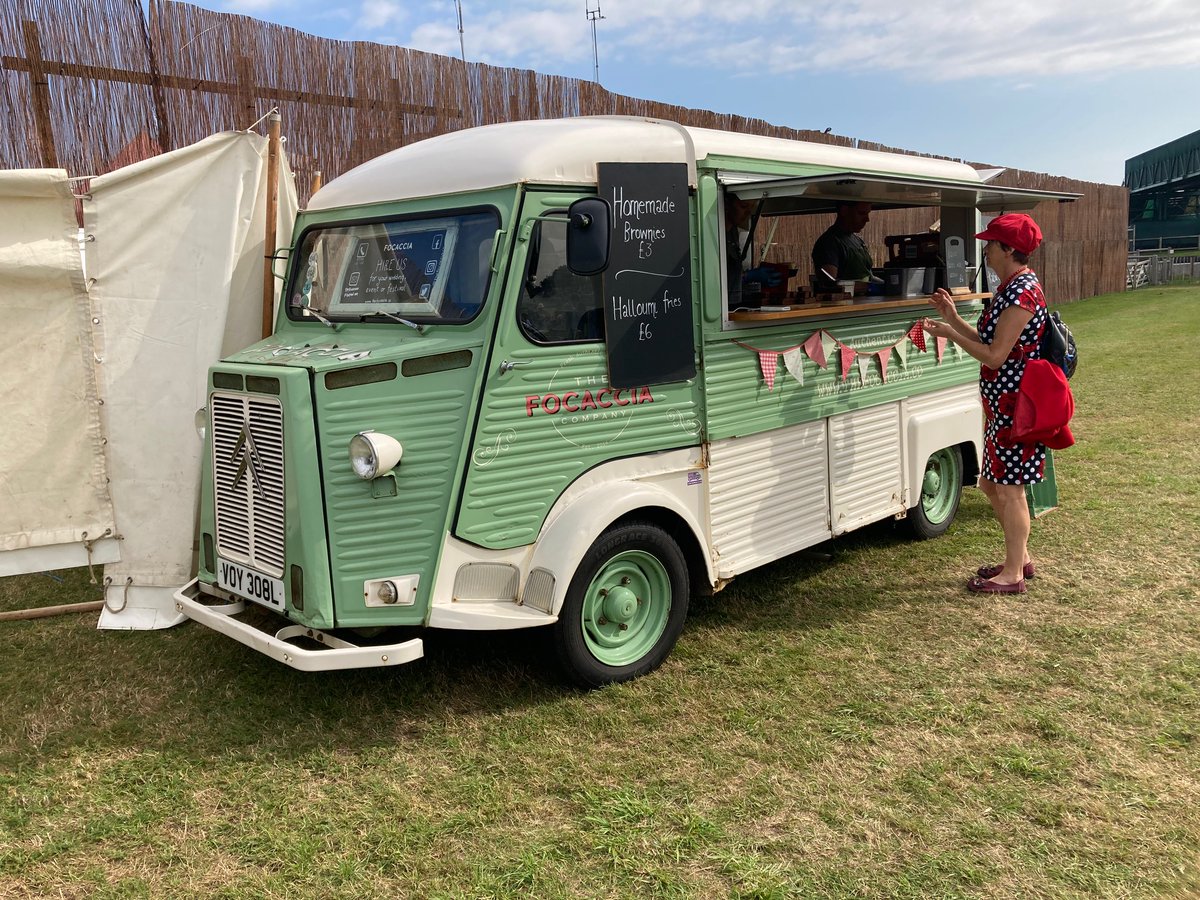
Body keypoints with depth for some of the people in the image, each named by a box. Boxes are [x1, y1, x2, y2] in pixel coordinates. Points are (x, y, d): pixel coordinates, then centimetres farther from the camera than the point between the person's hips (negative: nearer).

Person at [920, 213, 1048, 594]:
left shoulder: (1021, 293, -19)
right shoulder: (1012, 287, 13)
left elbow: (994, 356, -21)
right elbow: (991, 342, 15)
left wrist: (949, 333, -14)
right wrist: (953, 318, 10)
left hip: (1015, 405, -10)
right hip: (1002, 403, 10)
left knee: (1009, 489, 0)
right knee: (992, 482, 18)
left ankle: (1013, 575, 12)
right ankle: (1020, 558, 31)